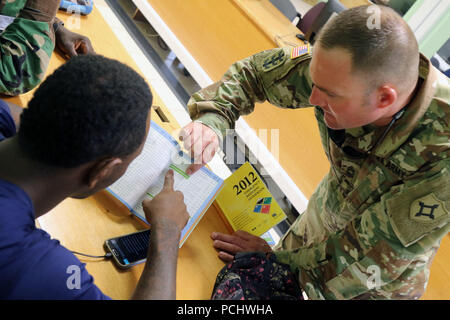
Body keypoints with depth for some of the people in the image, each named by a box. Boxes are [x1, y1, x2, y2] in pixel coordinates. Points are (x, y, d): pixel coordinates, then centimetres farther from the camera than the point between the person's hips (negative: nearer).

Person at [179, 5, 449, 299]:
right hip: (325, 211, 4)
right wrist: (211, 120, -31)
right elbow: (255, 71, -13)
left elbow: (366, 264, -32)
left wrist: (276, 259, -24)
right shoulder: (343, 70, -29)